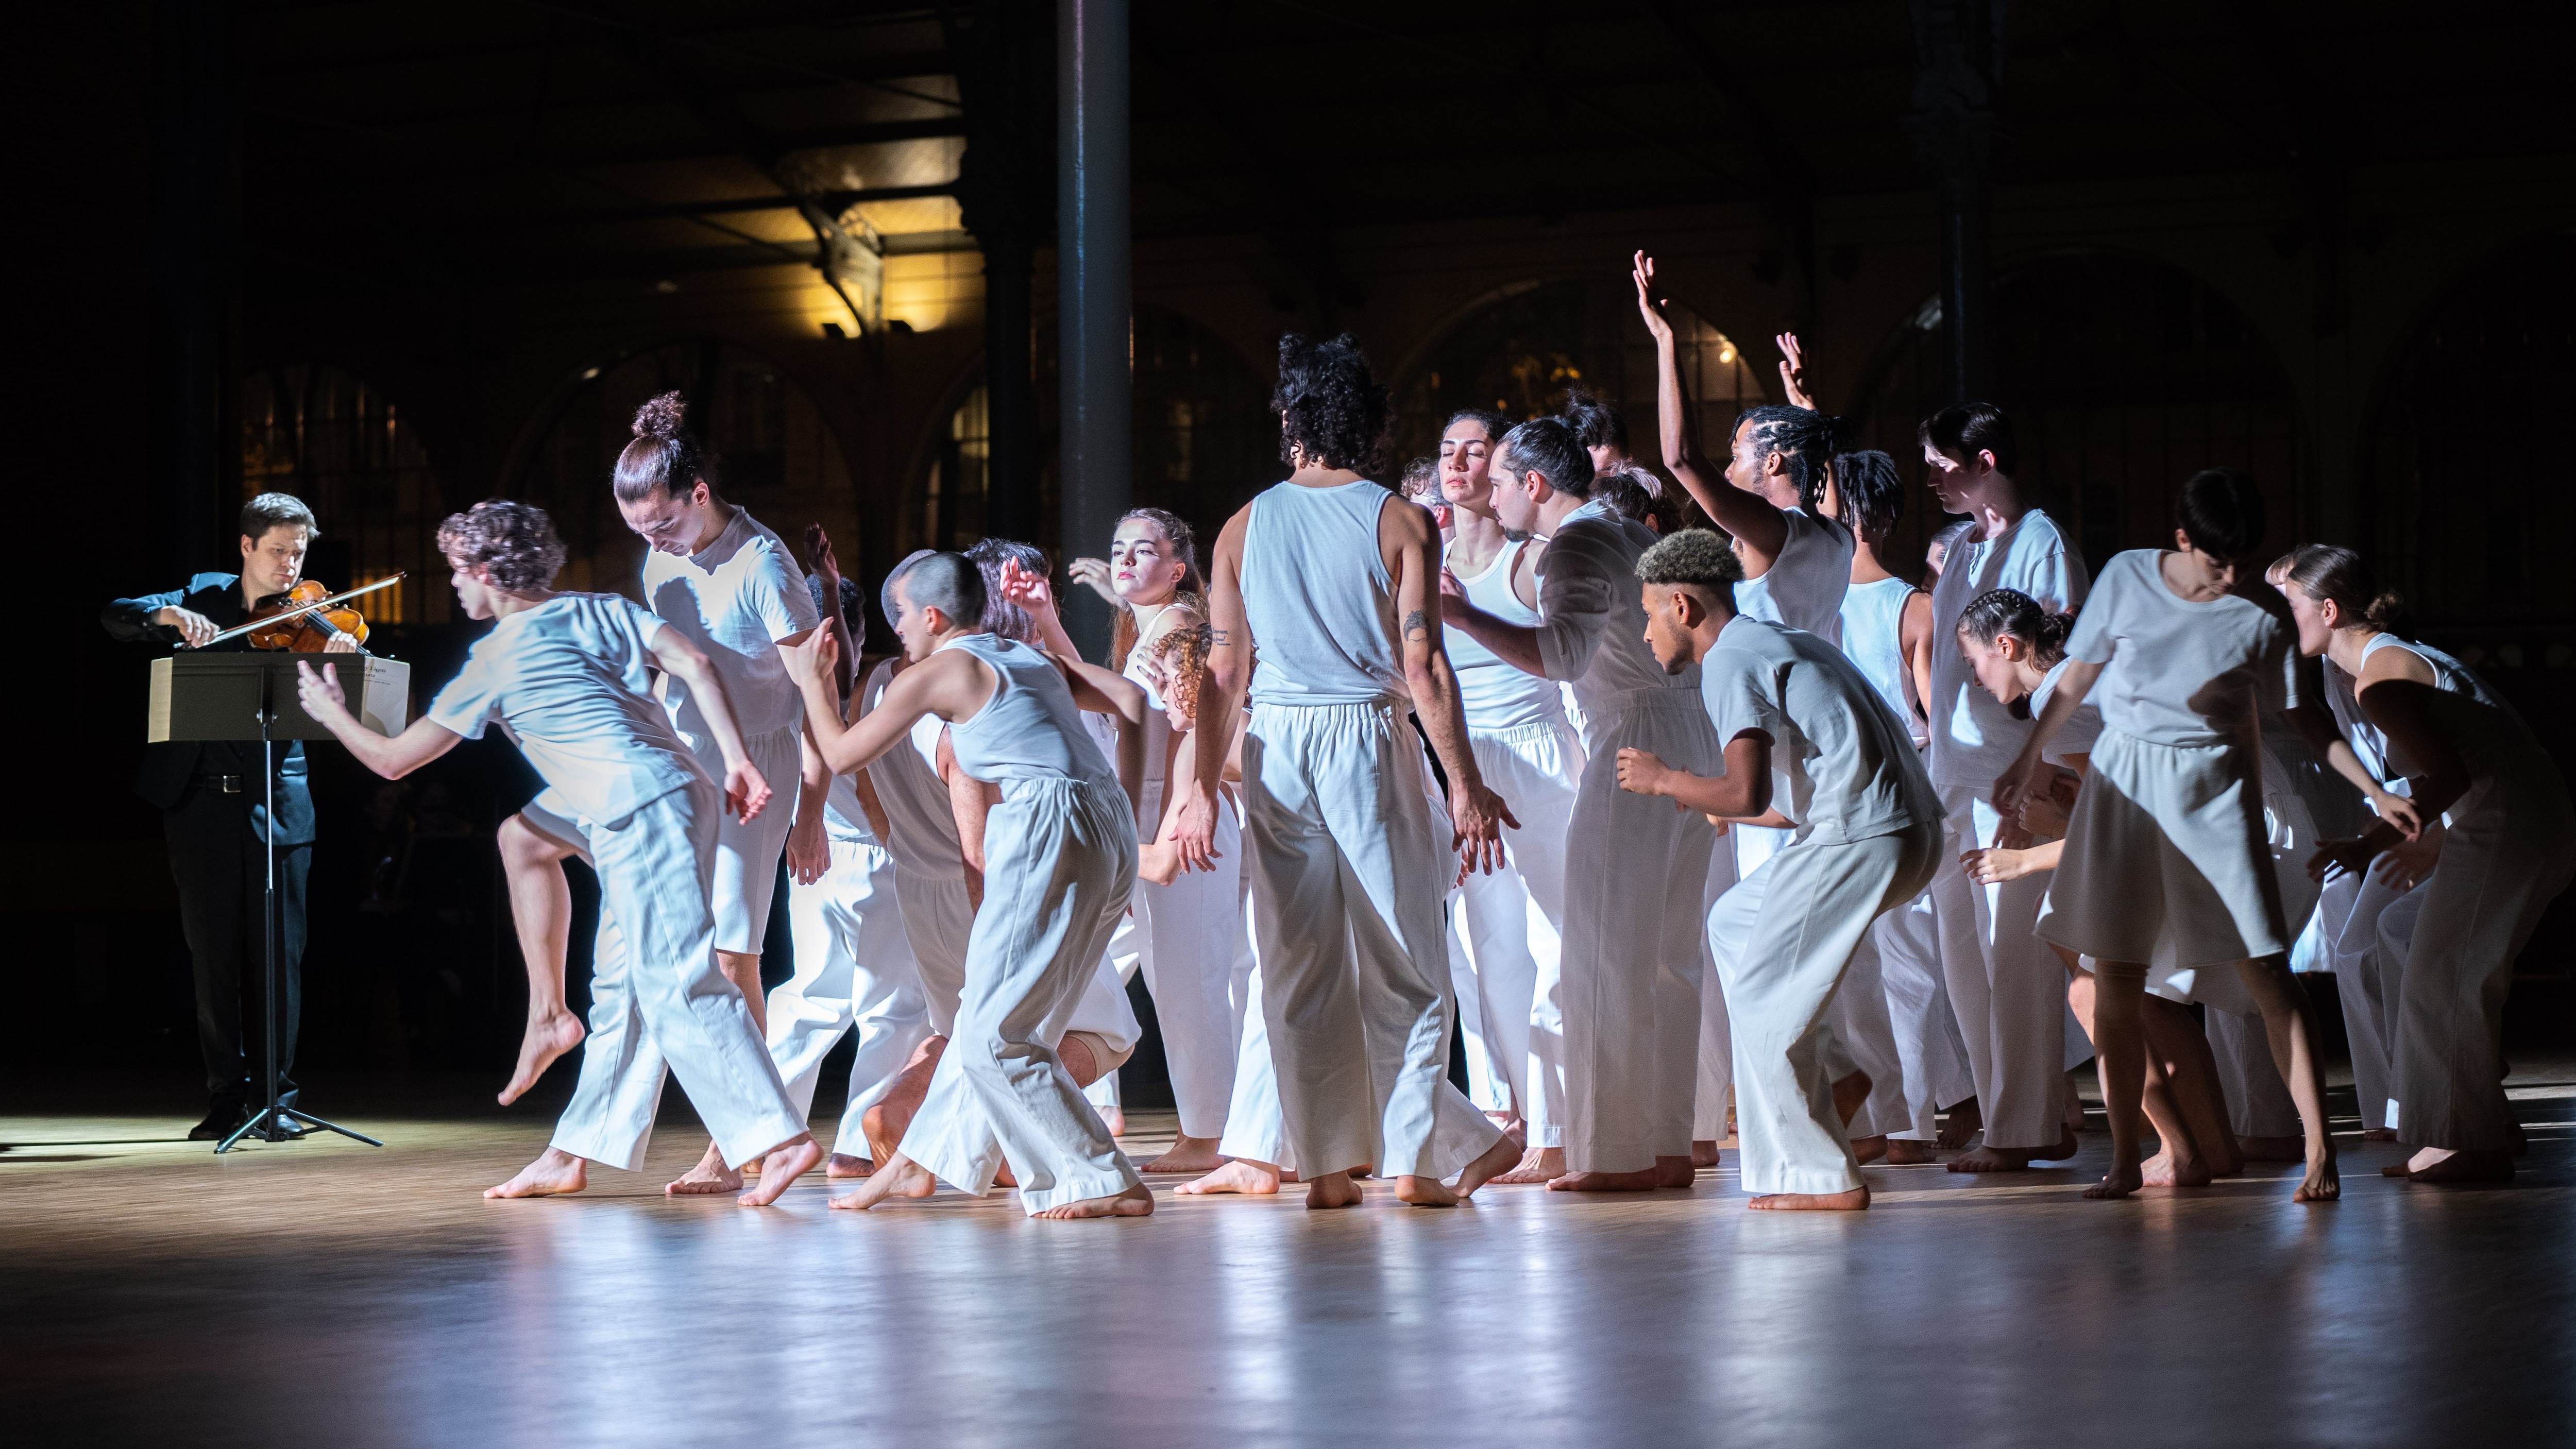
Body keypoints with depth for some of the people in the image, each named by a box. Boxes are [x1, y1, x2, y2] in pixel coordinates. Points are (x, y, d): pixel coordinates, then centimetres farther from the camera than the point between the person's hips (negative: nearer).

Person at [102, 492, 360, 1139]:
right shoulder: (204, 597, 8)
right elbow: (114, 618, -2)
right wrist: (170, 614, -21)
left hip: (275, 806, -1)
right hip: (202, 801, 1)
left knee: (278, 954, -1)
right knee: (214, 956, 4)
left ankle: (277, 1093, 9)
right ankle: (225, 1097, 12)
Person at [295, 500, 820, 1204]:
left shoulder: (494, 663, 3)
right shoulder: (598, 611, 19)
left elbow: (392, 760, 11)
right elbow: (695, 663, 5)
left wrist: (332, 714, 29)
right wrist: (736, 759, 1)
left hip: (639, 811, -8)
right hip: (686, 791, 8)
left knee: (678, 987, -11)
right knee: (620, 989, 12)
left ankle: (780, 1138, -20)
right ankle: (570, 1156, 20)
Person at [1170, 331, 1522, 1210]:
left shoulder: (1247, 526, 7)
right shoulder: (1399, 522, -3)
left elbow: (1222, 670, 6)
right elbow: (1422, 665, -9)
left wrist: (1204, 789, 10)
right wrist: (1466, 786, -8)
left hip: (1275, 745, 3)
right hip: (1370, 739, -3)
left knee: (1297, 964, 8)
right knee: (1401, 960, 6)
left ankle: (1327, 1164, 10)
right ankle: (1413, 1154, 5)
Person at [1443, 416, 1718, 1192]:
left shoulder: (1580, 543, -11)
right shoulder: (1635, 534, 19)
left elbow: (1563, 654, -26)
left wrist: (1462, 615, -26)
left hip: (1635, 751, -10)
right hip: (1692, 741, 10)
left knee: (1608, 957, -6)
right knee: (1666, 956, 11)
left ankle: (1615, 1152, -6)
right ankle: (1667, 1143, 14)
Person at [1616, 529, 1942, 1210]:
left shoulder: (1730, 661, -7)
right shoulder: (1785, 643, 24)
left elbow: (1749, 794, -19)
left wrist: (1664, 780, -3)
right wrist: (1703, 801, 30)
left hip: (1860, 840, -10)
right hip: (1911, 831, 10)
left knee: (1763, 997, -1)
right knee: (1736, 919, 24)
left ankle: (1821, 1178, 2)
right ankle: (1826, 1077, 16)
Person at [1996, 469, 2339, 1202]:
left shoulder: (2261, 617, -5)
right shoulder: (2127, 578, -1)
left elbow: (2261, 725, 8)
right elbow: (2079, 675, 13)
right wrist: (2029, 757, 21)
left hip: (2215, 790, -1)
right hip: (2123, 784, 2)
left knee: (2266, 971, -9)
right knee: (2116, 982, 1)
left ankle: (2320, 1152, -8)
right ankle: (2125, 1160, 10)